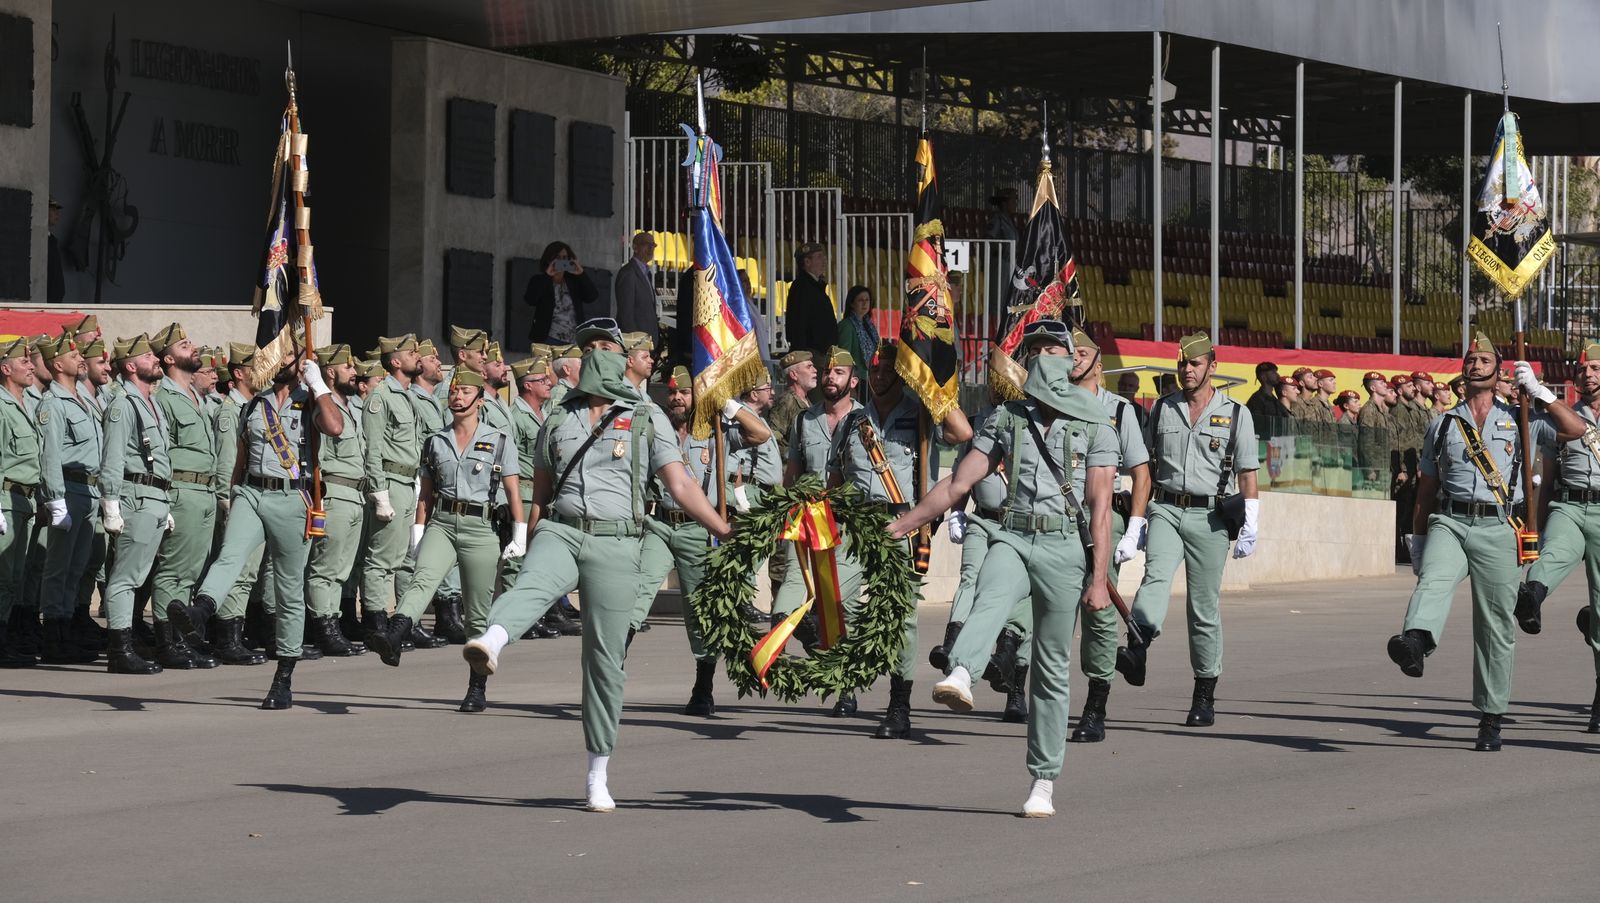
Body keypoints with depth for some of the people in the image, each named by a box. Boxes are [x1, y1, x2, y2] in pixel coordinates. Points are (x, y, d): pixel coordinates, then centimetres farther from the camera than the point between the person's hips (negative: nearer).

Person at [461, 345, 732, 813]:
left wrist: (725, 532, -4)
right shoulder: (558, 421, 16)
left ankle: (598, 777, 9)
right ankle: (490, 643, -67)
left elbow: (680, 485, 5)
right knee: (532, 587, -34)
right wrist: (532, 545, 19)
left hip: (615, 543, -1)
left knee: (605, 658, 0)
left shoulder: (647, 419, 9)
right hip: (560, 531, 1)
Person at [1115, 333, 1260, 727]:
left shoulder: (1236, 414, 5)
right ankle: (1137, 653, -45)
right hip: (1165, 509, 2)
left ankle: (1205, 695, 8)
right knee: (1155, 576, -25)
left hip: (1209, 517, -1)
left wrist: (1249, 526, -5)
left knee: (1205, 606, 1)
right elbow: (1147, 467, 17)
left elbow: (1247, 473, 3)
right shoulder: (1162, 409, 13)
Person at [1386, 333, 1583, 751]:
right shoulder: (1442, 425, 18)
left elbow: (1576, 430, 1)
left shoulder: (1519, 421, 13)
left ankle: (1491, 720, 7)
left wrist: (1538, 391, -2)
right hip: (1449, 523, 1)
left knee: (1495, 625, -1)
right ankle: (1415, 642, -60)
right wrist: (1417, 541, 19)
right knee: (1433, 580, -31)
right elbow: (1426, 489, 21)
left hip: (1498, 530, -1)